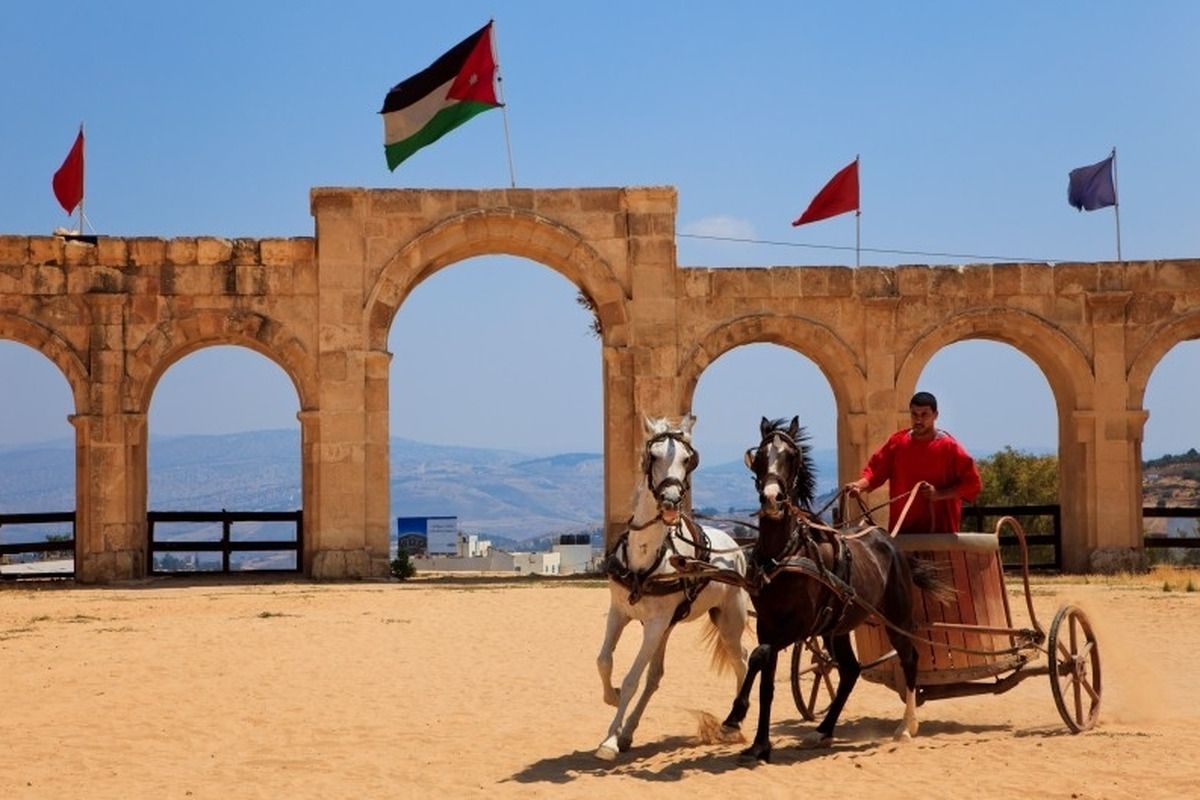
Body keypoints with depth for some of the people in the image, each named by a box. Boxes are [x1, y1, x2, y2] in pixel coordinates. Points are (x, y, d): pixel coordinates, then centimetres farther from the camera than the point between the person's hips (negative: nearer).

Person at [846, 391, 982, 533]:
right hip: (901, 529, 3)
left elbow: (972, 483, -6)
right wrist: (859, 485, -12)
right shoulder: (897, 442, 5)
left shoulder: (949, 447, -6)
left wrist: (939, 494, -17)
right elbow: (875, 470, 8)